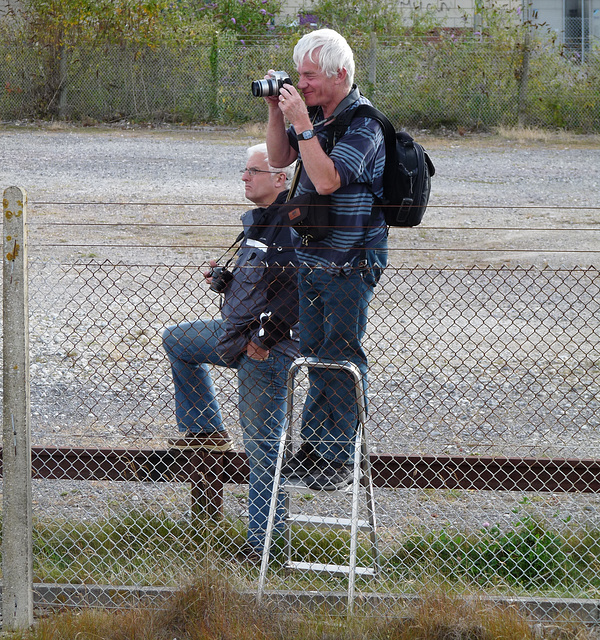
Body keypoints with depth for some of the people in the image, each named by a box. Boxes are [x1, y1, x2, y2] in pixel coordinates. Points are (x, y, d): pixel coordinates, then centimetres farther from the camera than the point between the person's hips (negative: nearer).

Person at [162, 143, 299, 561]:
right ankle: (206, 429, 33)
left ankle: (263, 538, 3)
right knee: (177, 342, 28)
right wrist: (227, 278, 8)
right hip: (236, 333, 10)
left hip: (269, 349, -10)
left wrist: (264, 336, -23)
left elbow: (300, 288, -28)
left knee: (262, 443, -5)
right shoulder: (260, 221, 13)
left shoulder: (293, 225, -19)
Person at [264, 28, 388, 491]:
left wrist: (301, 124, -26)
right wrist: (276, 111, 3)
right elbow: (280, 158, 17)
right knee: (315, 354, 14)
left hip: (349, 264, -8)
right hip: (311, 257, 8)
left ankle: (339, 457, 3)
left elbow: (326, 180, -28)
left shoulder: (362, 123, -18)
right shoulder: (315, 112, 8)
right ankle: (314, 445, 23)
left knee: (342, 357, -2)